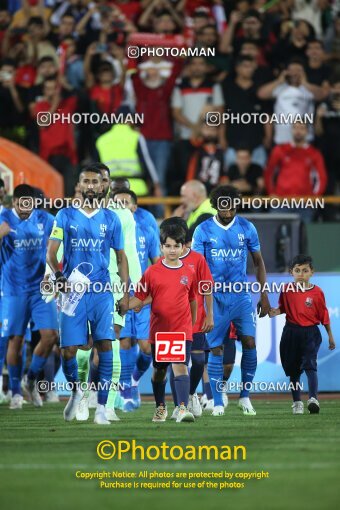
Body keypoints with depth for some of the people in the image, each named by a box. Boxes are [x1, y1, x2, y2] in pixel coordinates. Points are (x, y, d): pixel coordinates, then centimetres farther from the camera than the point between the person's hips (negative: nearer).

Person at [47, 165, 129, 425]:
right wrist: (59, 275, -19)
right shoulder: (65, 216, 5)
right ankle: (75, 390, 26)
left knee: (105, 345, -11)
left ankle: (101, 408, -8)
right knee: (69, 349, -4)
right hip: (73, 291, 0)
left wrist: (125, 294, 6)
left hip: (102, 291, 0)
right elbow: (51, 253, 1)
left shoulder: (111, 218, 8)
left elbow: (121, 258, 13)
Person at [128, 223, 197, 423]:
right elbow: (140, 298, -2)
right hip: (159, 330, 1)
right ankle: (160, 407, 34)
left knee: (181, 367, -18)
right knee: (159, 370, 15)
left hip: (183, 331, -1)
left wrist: (192, 324, 21)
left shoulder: (189, 272, 3)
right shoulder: (152, 272, 0)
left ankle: (183, 408, -26)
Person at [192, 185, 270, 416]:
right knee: (216, 349, -2)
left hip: (241, 295, 1)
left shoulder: (247, 228, 2)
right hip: (215, 298, -1)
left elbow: (258, 262, 11)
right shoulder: (203, 230, -2)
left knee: (250, 342, -10)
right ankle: (218, 403, 4)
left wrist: (264, 295, 8)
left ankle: (245, 396, 5)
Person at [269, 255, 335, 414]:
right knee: (293, 369, 10)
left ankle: (313, 399, -26)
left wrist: (330, 336, 8)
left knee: (310, 365, -18)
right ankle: (297, 402, 20)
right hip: (291, 333, 3)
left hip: (310, 332, -3)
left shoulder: (317, 292, -4)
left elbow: (324, 314, 2)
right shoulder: (286, 290, 0)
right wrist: (276, 312, -10)